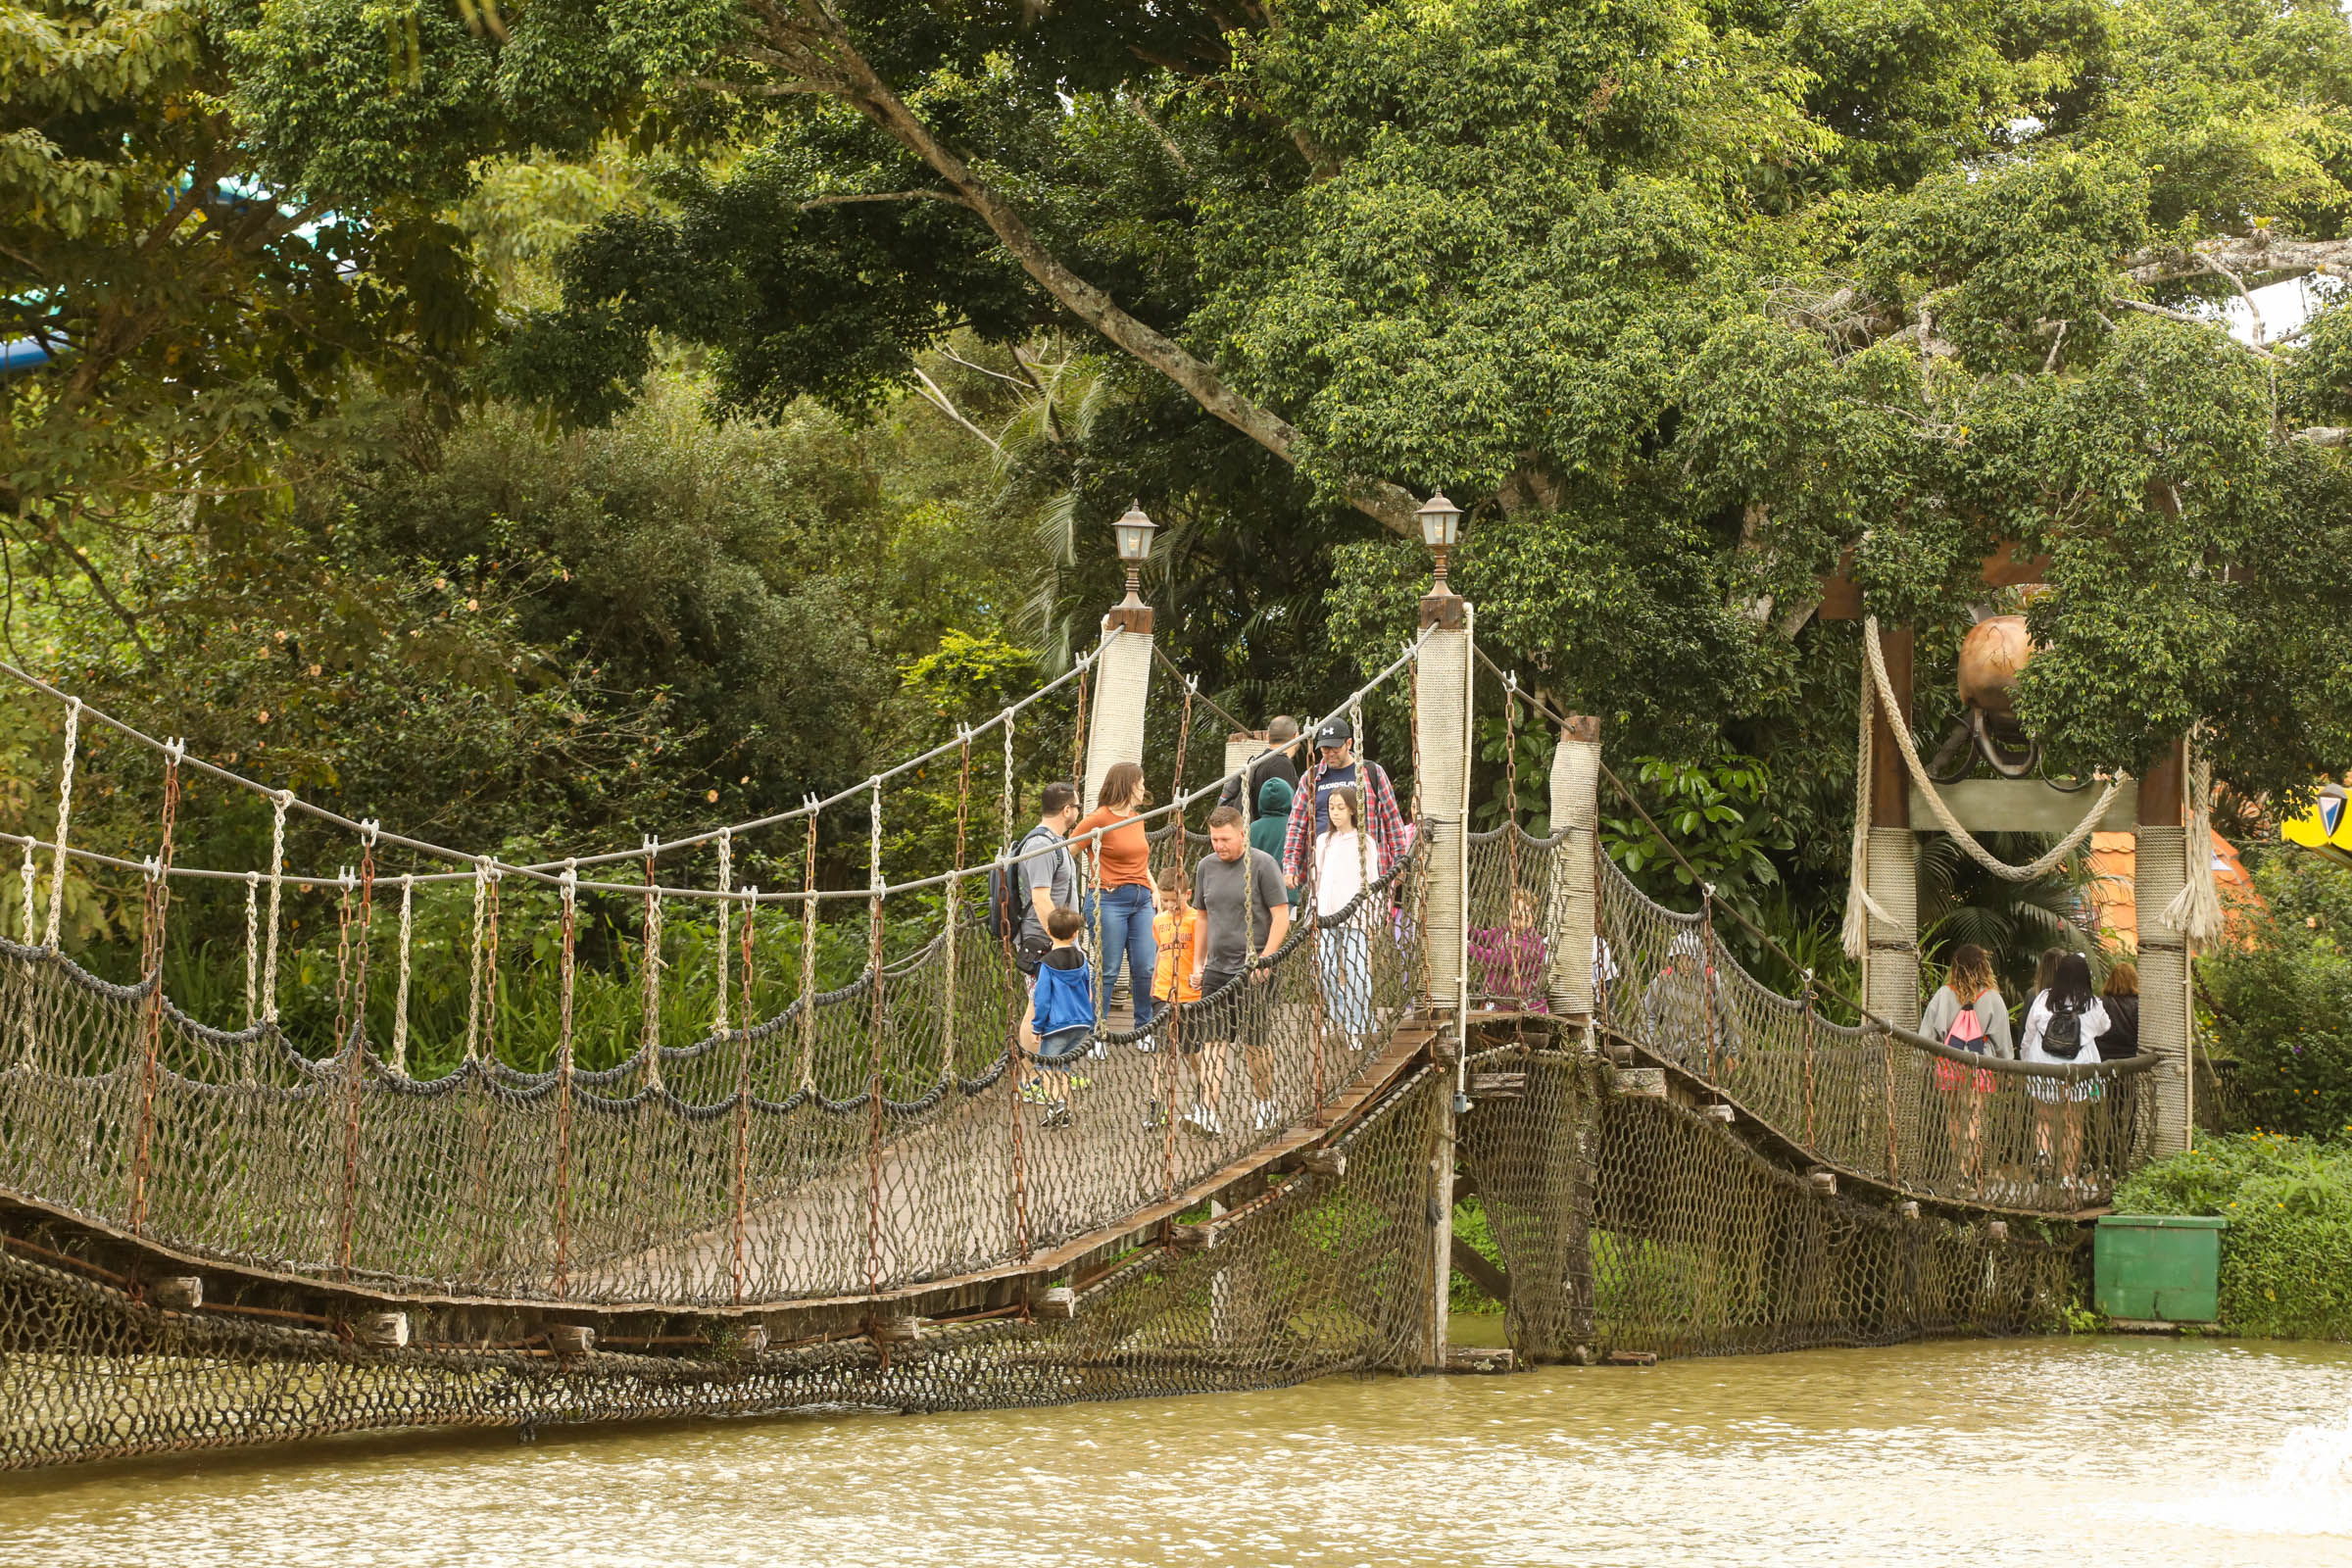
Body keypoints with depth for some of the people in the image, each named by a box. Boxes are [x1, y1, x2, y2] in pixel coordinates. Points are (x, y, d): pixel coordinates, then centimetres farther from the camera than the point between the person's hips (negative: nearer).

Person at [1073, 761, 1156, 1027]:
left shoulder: (1137, 819, 16)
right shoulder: (1098, 819, -6)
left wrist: (1153, 887, 18)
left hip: (1141, 900, 7)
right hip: (1110, 900, -7)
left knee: (1146, 968, 2)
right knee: (1108, 971, -4)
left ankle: (1144, 1028, 14)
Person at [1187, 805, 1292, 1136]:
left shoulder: (1262, 864, -6)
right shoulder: (1206, 867, 11)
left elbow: (1281, 915, -7)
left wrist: (1264, 959, -14)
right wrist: (1198, 961, 18)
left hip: (1252, 970, -5)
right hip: (1216, 969, 5)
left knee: (1252, 1042, 1)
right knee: (1211, 1041, -7)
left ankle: (1266, 1104, 21)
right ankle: (1208, 1113, -14)